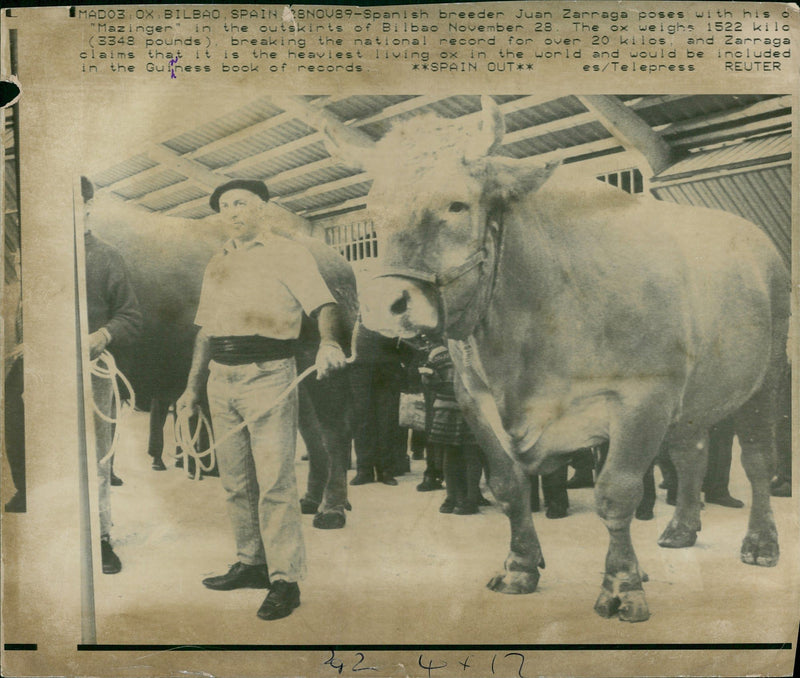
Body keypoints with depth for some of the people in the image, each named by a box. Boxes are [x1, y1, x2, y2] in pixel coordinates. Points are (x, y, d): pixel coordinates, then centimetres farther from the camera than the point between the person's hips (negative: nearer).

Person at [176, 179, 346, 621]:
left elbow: (322, 302, -12)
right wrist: (193, 386, 21)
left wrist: (327, 341, -33)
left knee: (275, 481, -8)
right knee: (235, 481, 11)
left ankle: (285, 580, -1)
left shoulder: (287, 254, 1)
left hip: (269, 375, -6)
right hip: (221, 379, 7)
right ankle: (251, 564, 24)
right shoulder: (217, 264, 20)